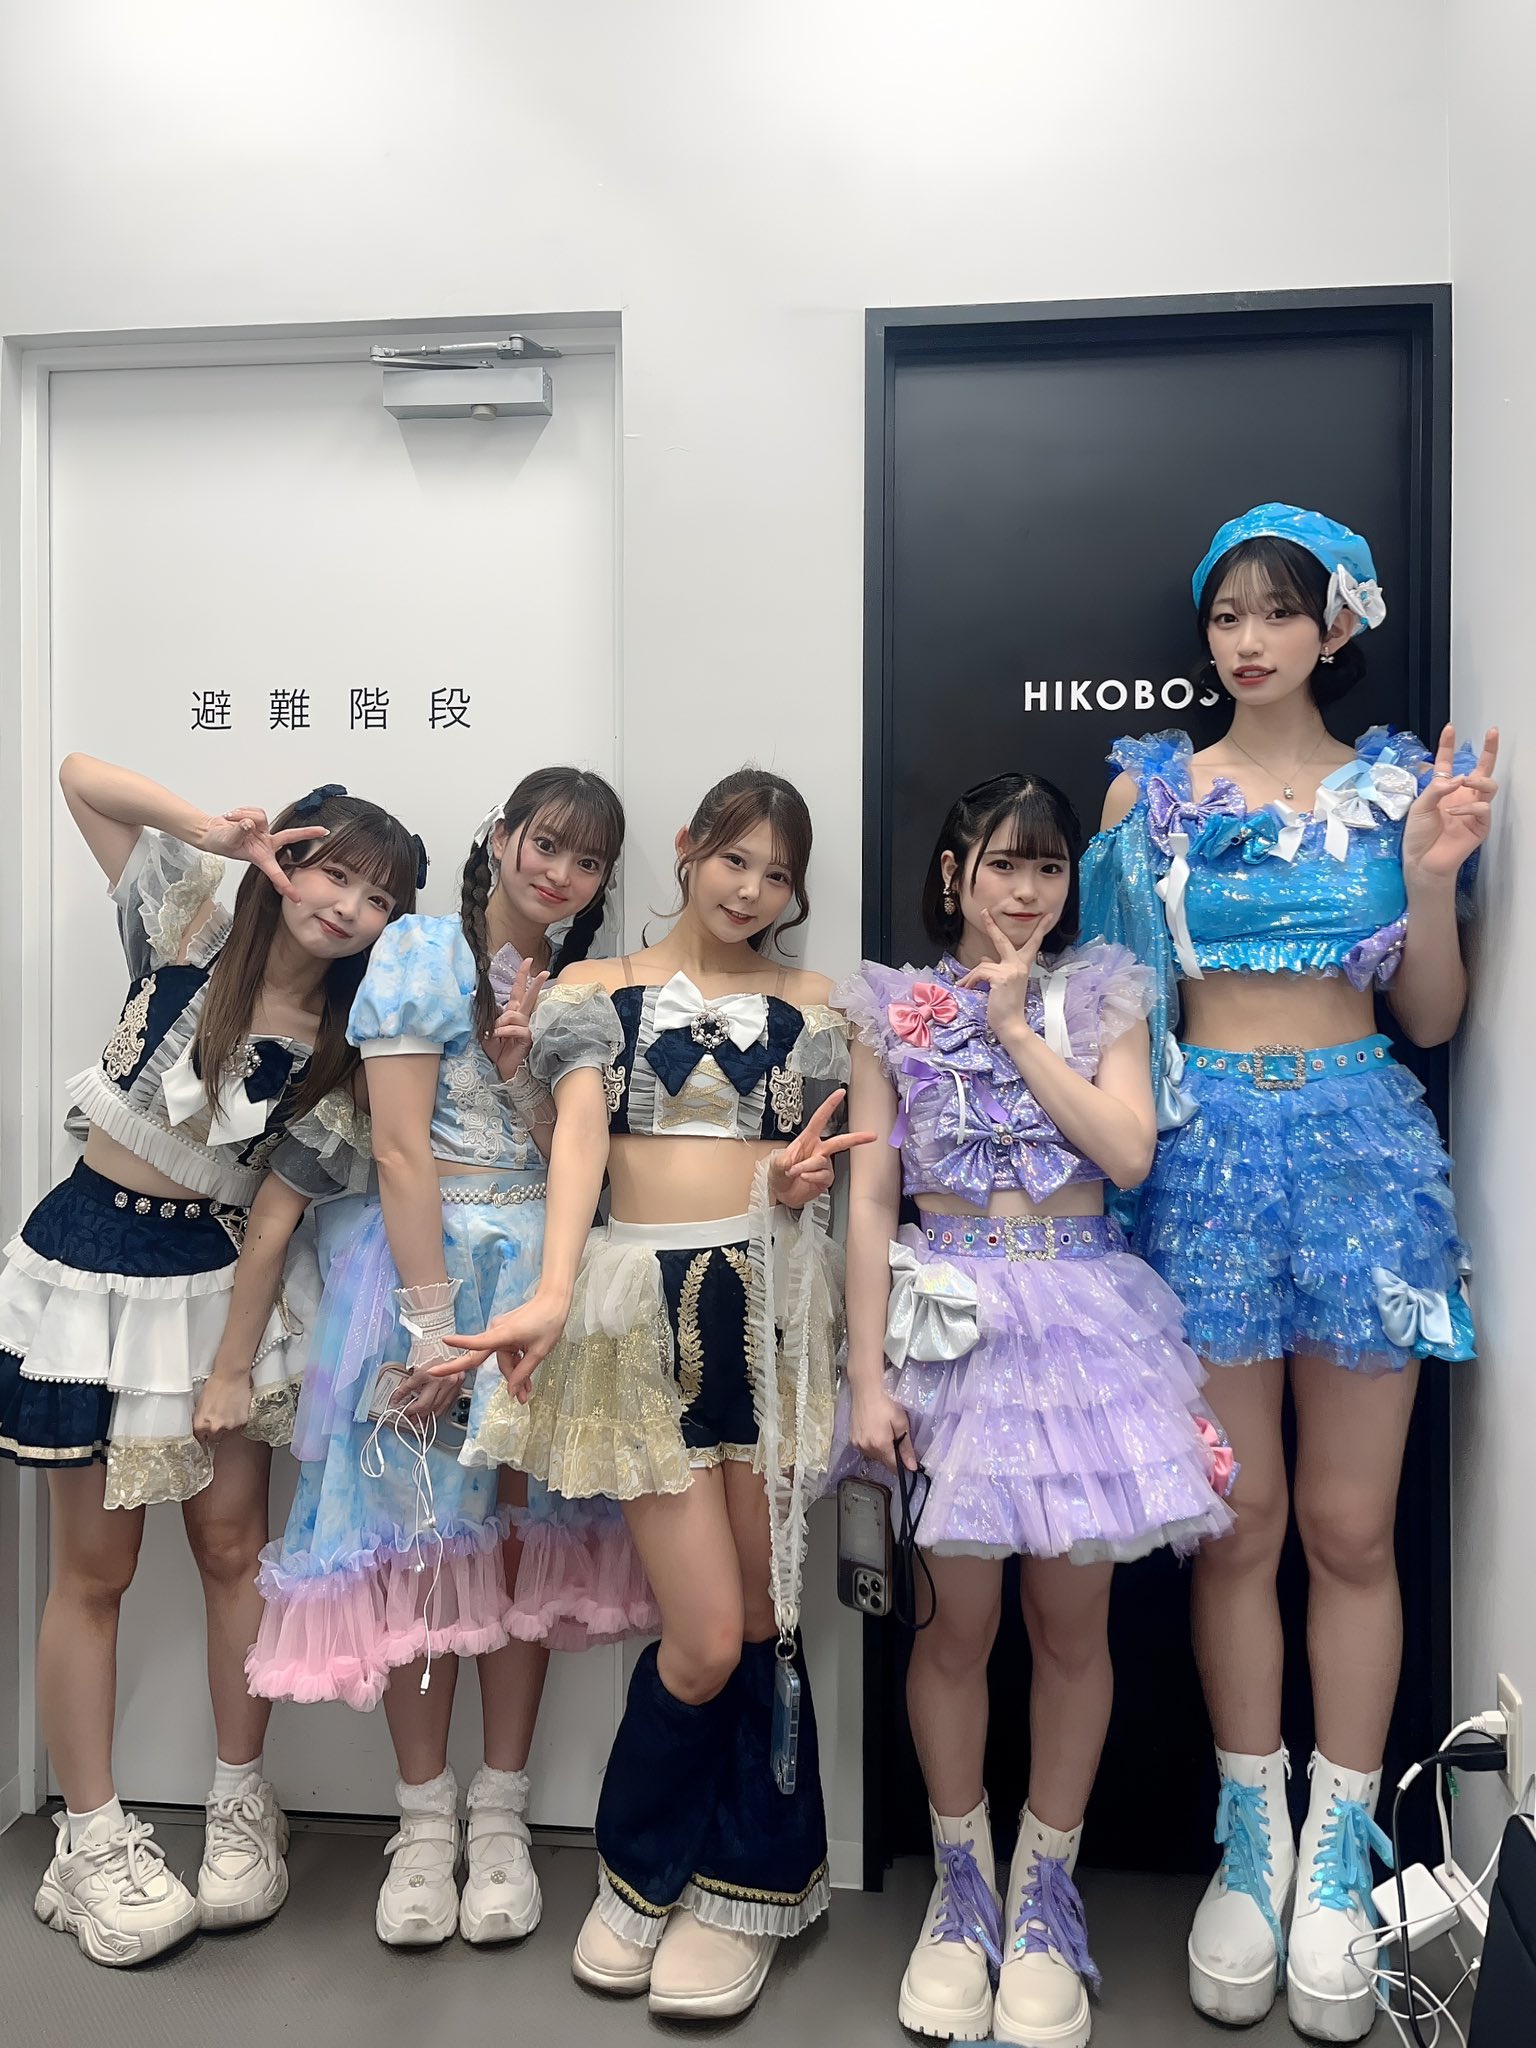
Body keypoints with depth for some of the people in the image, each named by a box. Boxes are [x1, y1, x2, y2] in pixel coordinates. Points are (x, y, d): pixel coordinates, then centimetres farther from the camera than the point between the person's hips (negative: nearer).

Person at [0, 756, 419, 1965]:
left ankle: (242, 1803, 26)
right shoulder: (190, 930, -7)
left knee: (233, 1542, 8)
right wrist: (215, 833, -18)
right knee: (97, 1566, 6)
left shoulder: (342, 1045, -3)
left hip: (219, 1276, 2)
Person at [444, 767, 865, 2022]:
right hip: (647, 1308, -2)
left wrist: (796, 1185, -15)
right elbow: (579, 1133, -9)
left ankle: (742, 1889, 28)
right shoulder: (596, 989, 7)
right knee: (708, 1636, -4)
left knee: (762, 1618, 5)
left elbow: (807, 1171, 9)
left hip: (772, 1303, 2)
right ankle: (641, 1870, 25)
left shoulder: (808, 1005, 13)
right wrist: (553, 1292, -23)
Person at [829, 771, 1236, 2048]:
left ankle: (1046, 1887, 25)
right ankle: (962, 1882, 25)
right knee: (958, 1619, 4)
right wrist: (867, 1374, -6)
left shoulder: (1102, 999, 7)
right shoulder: (894, 1011, 4)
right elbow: (871, 1199, 0)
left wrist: (1018, 1027, -9)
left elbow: (1128, 1152, -8)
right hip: (949, 1317, -1)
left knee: (1072, 1618, 6)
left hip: (1082, 1313, 1)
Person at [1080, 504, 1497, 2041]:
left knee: (1350, 1525, 5)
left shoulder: (1398, 784, 8)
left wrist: (1432, 873, -7)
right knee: (1237, 1522, 5)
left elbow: (1431, 1020, 5)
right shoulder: (1151, 787, 7)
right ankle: (1250, 1841, 22)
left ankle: (1339, 1856, 21)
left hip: (1363, 1146, 0)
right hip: (1208, 1150, 0)